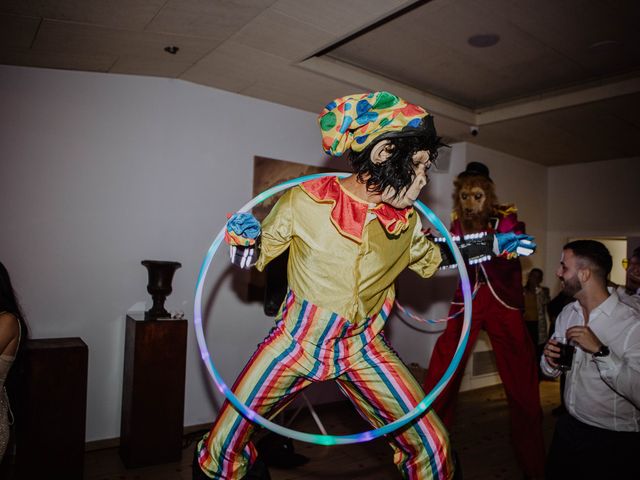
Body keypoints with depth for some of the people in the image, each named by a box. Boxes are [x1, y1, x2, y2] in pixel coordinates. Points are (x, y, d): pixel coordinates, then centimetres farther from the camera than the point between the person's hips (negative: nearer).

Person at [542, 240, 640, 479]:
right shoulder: (567, 313, 0)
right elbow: (551, 370, 8)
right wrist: (551, 362, -13)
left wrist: (600, 351, -34)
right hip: (568, 427, 6)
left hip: (612, 442, -6)